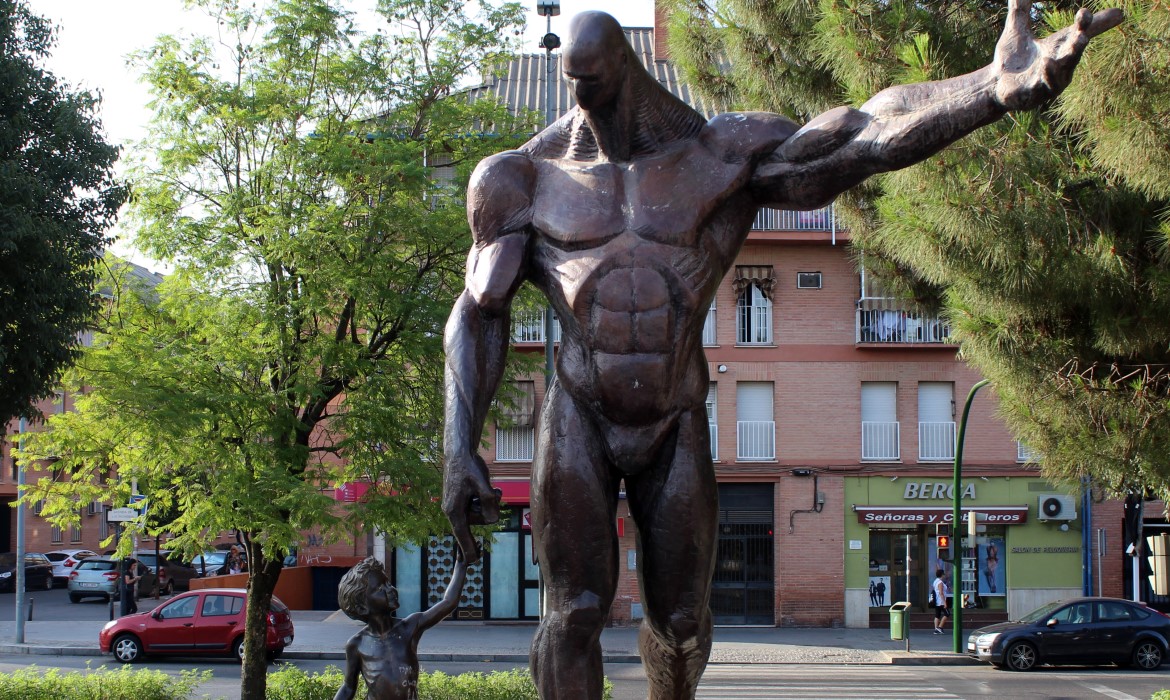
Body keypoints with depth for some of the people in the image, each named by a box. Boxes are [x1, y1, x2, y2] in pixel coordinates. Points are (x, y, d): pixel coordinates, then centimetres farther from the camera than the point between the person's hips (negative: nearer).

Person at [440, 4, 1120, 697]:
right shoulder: (530, 178, 0)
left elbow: (866, 136, -17)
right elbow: (480, 315, 2)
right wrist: (459, 451, -10)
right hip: (577, 422, -1)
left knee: (682, 621, 9)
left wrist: (998, 86, -34)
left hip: (675, 429, 1)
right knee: (576, 613, -10)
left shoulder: (721, 158, -3)